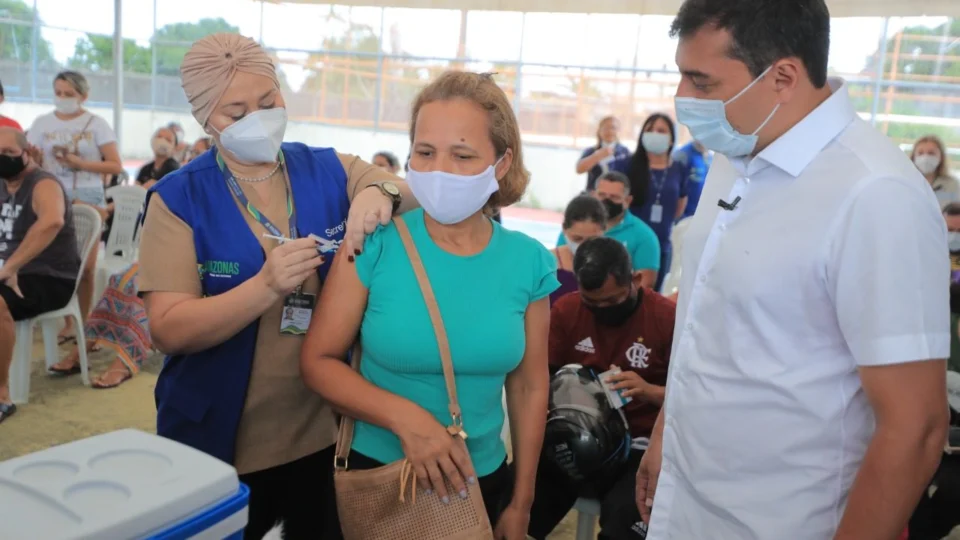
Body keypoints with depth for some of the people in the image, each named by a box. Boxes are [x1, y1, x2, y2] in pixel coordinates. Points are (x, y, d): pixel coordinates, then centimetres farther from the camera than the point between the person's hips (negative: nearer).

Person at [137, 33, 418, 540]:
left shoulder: (331, 171, -2)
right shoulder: (178, 197, -8)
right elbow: (169, 330, -16)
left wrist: (383, 192, -26)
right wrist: (268, 284, -30)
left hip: (330, 429, 2)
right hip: (222, 441, -2)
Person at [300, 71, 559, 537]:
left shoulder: (529, 262, -8)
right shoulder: (376, 244, -15)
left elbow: (529, 386, 0)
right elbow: (318, 360, -11)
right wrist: (404, 417, -25)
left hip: (483, 480, 2)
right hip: (374, 473, -2)